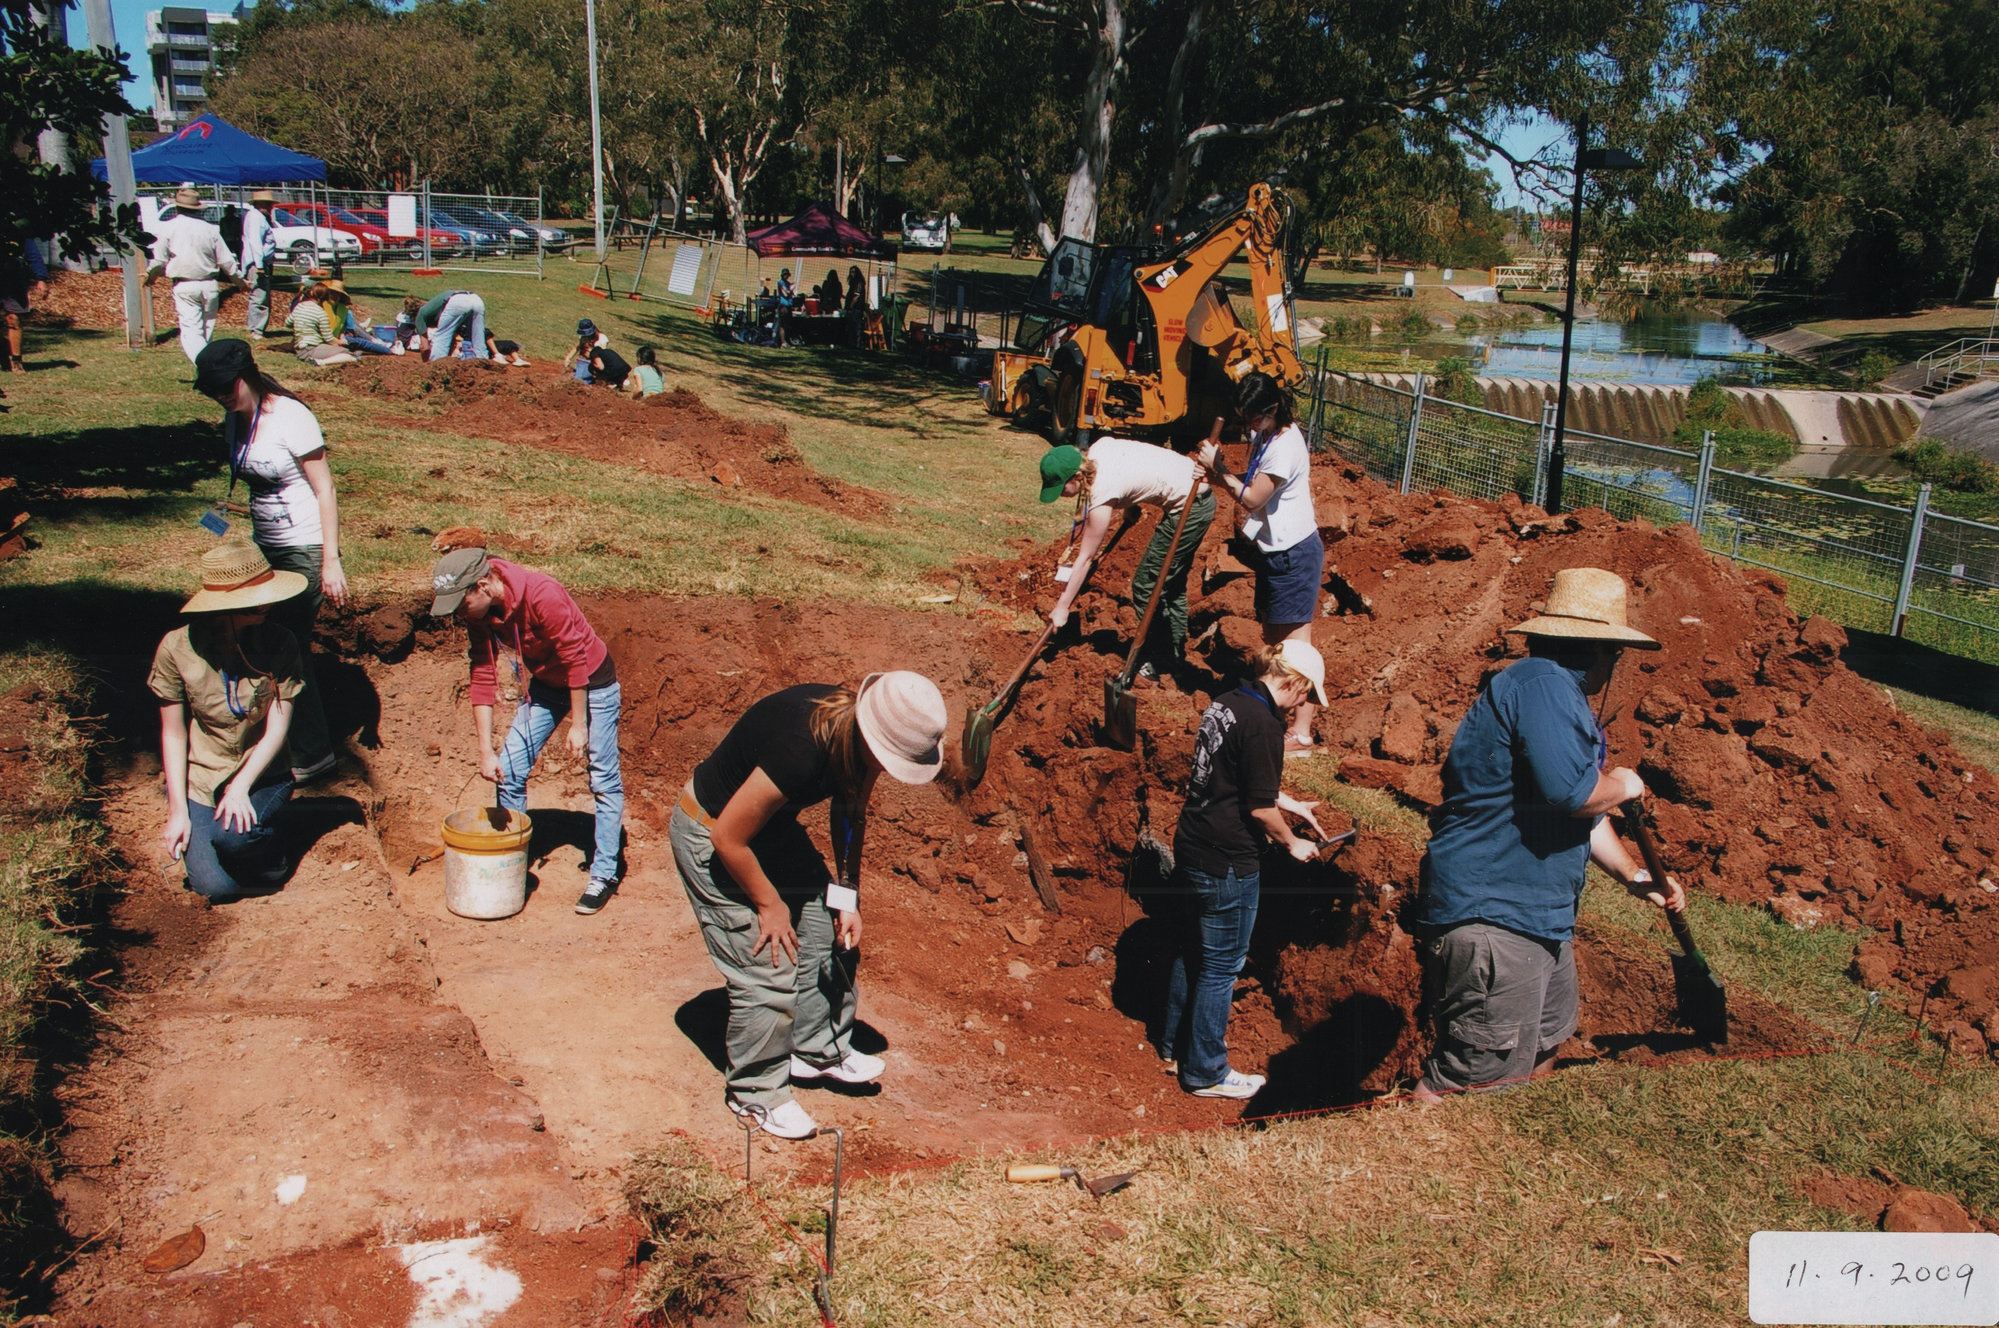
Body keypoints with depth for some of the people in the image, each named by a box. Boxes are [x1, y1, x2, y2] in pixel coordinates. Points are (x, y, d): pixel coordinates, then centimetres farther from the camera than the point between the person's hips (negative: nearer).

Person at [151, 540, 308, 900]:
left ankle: (269, 853, 3)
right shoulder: (178, 648, -12)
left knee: (230, 834, -33)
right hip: (199, 777, 1)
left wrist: (241, 787, -23)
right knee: (213, 885, -14)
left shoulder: (280, 644, -12)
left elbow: (277, 730, -12)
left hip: (261, 773, -1)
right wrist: (177, 809, -9)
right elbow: (173, 734, -5)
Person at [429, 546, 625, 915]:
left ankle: (604, 874, 3)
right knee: (508, 772, 4)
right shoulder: (479, 612, -12)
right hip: (546, 683, 7)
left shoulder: (542, 594, -33)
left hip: (591, 681, -7)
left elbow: (575, 659, -26)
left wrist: (578, 725, -20)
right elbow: (482, 676, -9)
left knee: (604, 779, -5)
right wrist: (485, 750, -12)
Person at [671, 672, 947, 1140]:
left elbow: (850, 813, 3)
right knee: (769, 972, -7)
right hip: (711, 836, -8)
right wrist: (769, 904, -14)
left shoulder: (859, 733, -16)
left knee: (829, 931, 10)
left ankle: (822, 1051, 30)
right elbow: (729, 838, -29)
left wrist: (847, 896, -2)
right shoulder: (801, 750, -40)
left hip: (772, 822, 8)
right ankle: (755, 1092, 15)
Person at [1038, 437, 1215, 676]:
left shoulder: (1102, 494, -24)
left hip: (1189, 508, -10)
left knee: (1147, 586, -1)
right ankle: (1176, 653, 32)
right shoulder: (1098, 448, -5)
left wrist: (1062, 607, -12)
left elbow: (1085, 558, -18)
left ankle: (1158, 661, 12)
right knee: (1171, 583, 20)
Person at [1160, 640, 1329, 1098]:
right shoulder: (1263, 725, -21)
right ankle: (1205, 1072, 17)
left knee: (1192, 948, 23)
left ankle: (1175, 1043, 38)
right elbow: (1260, 807, -18)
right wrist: (1292, 843, -1)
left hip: (1191, 849, 9)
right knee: (1221, 965, 4)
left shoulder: (1224, 704, 7)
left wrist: (1293, 805, 25)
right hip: (1228, 864, -9)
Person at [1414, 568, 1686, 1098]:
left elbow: (1582, 814, 25)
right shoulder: (1542, 684, -17)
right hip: (1492, 917, -12)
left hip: (1541, 915, 12)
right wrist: (1623, 785, -8)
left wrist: (1635, 875, 21)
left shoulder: (1566, 697, 18)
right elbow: (1571, 792, -29)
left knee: (1545, 1045, 25)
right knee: (1481, 1075, -8)